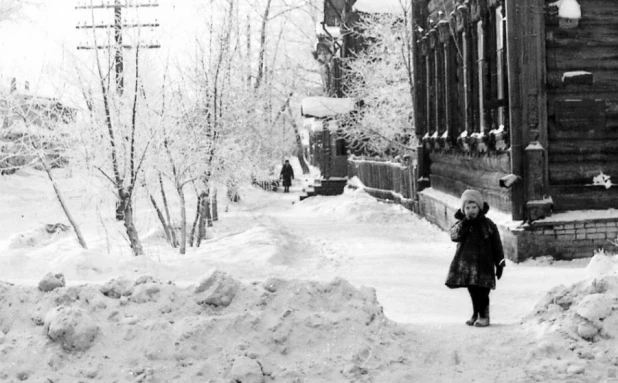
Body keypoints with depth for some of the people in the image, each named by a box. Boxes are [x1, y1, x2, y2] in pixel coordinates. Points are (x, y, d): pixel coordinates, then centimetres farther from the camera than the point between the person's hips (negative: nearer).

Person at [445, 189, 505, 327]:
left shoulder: (488, 225, -2)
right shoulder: (461, 224, 4)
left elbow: (497, 246, 3)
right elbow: (454, 236, -16)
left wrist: (500, 264, 3)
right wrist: (464, 223, -24)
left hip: (483, 264, -3)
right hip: (465, 263, 3)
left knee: (482, 292, -6)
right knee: (473, 292, 10)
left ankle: (484, 316, 6)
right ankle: (475, 314, 23)